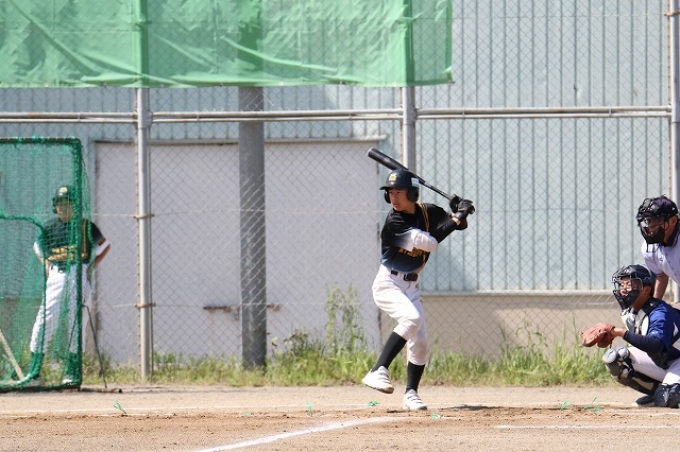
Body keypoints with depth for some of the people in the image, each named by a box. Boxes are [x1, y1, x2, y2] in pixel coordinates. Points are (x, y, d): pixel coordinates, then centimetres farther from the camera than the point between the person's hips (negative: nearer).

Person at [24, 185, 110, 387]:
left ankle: (72, 373, 4)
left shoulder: (85, 226, 3)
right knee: (45, 320, -8)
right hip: (56, 277, 1)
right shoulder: (49, 227, 9)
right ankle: (34, 372, -8)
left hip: (79, 275, -1)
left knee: (76, 323, -2)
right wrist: (47, 265, 8)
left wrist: (91, 266, 3)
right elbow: (39, 249, 25)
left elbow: (104, 245, 14)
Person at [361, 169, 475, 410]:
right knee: (411, 317, -32)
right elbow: (430, 242, -26)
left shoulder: (427, 213, 0)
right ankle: (379, 371, -36)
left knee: (420, 342, 2)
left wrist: (459, 211, -11)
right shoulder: (394, 222, -20)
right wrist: (455, 219, -23)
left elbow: (460, 224, 11)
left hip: (411, 286, 7)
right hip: (388, 284, -7)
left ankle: (411, 394, 15)